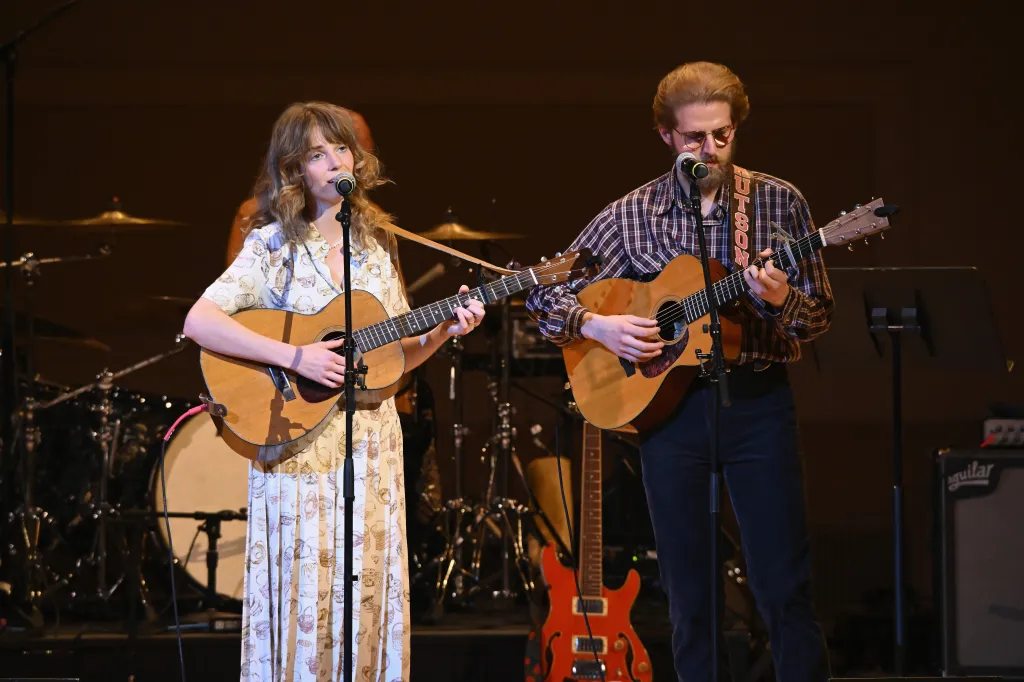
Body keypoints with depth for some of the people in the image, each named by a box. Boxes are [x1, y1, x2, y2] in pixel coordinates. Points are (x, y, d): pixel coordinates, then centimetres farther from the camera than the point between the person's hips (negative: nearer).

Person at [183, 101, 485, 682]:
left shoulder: (376, 246, 11)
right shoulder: (273, 246, -4)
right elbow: (199, 322, -17)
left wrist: (441, 333, -4)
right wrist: (296, 357, -22)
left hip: (373, 447, 4)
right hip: (299, 445, -4)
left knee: (369, 596, 5)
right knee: (305, 599, -4)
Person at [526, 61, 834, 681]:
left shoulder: (779, 202, 3)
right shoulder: (632, 215, 4)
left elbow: (820, 316, 3)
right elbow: (546, 293, 7)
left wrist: (781, 300, -18)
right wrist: (596, 326, -11)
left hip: (758, 402, -1)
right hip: (668, 404, 1)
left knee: (787, 590, -4)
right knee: (691, 600, 6)